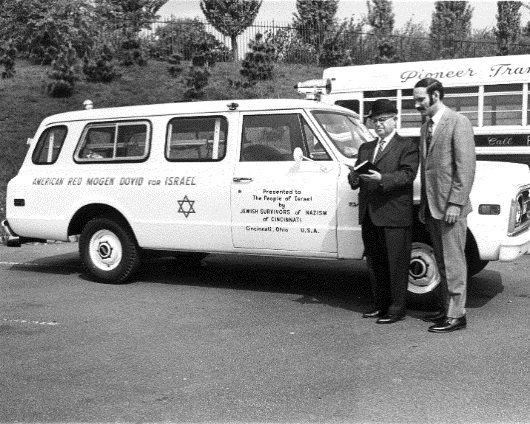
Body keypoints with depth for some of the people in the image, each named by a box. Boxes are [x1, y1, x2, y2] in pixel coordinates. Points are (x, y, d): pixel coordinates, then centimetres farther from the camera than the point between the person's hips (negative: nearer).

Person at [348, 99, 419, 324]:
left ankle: (397, 308, 10)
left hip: (395, 216, -6)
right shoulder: (365, 148, 19)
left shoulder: (407, 146, 1)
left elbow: (407, 175, -13)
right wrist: (353, 177, -9)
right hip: (369, 216, 6)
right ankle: (381, 304, 25)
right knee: (374, 264, 13)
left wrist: (382, 178, -27)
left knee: (396, 264, 0)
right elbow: (356, 180, 14)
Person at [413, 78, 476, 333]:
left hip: (450, 206, -8)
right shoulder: (426, 127, 16)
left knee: (453, 262, -1)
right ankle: (445, 307, 25)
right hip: (432, 207, 8)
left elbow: (466, 167, -14)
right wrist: (424, 205, 15)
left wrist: (455, 203, -19)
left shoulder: (458, 123, -9)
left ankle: (456, 315, 6)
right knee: (441, 262, 15)